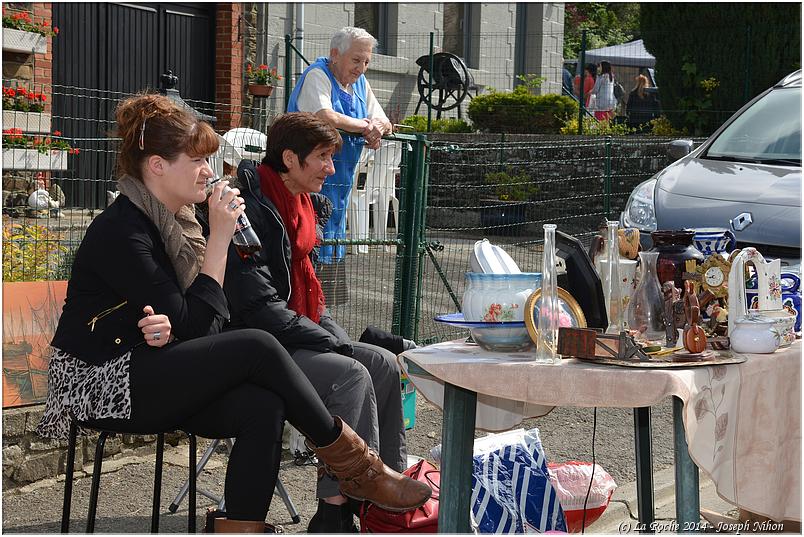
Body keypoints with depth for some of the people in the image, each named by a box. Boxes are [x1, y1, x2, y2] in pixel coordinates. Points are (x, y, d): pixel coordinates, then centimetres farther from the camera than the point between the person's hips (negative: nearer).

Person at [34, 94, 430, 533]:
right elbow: (194, 324, -19)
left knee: (262, 407, -20)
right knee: (256, 348, -23)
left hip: (146, 373, 8)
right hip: (98, 383, -8)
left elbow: (192, 324, 7)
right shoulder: (121, 232, -17)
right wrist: (220, 239, -16)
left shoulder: (174, 222, 10)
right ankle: (354, 466, -11)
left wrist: (170, 326, -17)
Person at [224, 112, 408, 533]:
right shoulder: (251, 209, -17)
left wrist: (342, 340, 5)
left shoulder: (306, 205, 13)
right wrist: (338, 345, -19)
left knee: (383, 364, -3)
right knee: (351, 375, -25)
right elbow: (258, 305, -23)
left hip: (300, 335, 10)